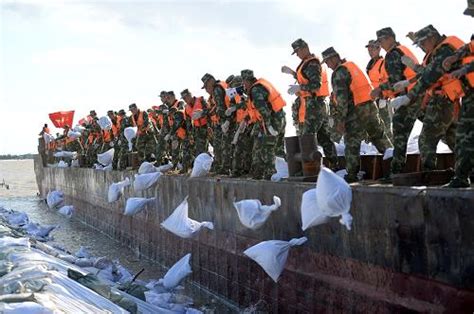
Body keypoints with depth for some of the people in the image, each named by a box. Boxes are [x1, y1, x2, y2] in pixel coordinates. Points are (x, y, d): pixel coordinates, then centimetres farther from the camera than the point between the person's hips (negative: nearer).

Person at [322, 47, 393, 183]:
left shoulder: (339, 73, -10)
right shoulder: (352, 65, 16)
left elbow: (341, 98, -17)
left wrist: (340, 119, -15)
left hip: (356, 111, -8)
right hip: (371, 105, 8)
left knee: (352, 143, -1)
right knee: (379, 136, 19)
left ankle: (352, 174, 1)